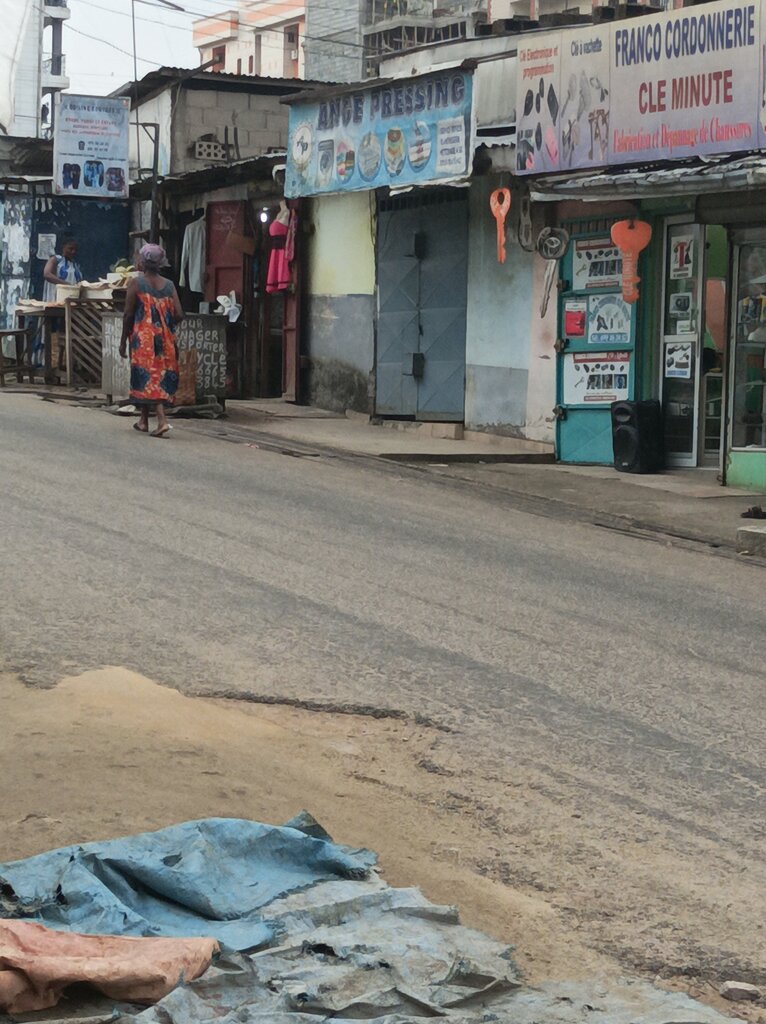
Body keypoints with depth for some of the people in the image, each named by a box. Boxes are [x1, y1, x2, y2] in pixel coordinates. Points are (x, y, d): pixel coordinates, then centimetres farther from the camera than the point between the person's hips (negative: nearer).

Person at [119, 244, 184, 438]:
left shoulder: (136, 283, -7)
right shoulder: (169, 285, 4)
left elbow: (128, 315, -7)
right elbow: (179, 315, -2)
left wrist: (123, 341, 1)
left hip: (143, 338, -4)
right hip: (165, 341, 4)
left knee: (147, 378, 0)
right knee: (163, 376, 14)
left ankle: (162, 420, -11)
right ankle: (144, 420, 18)